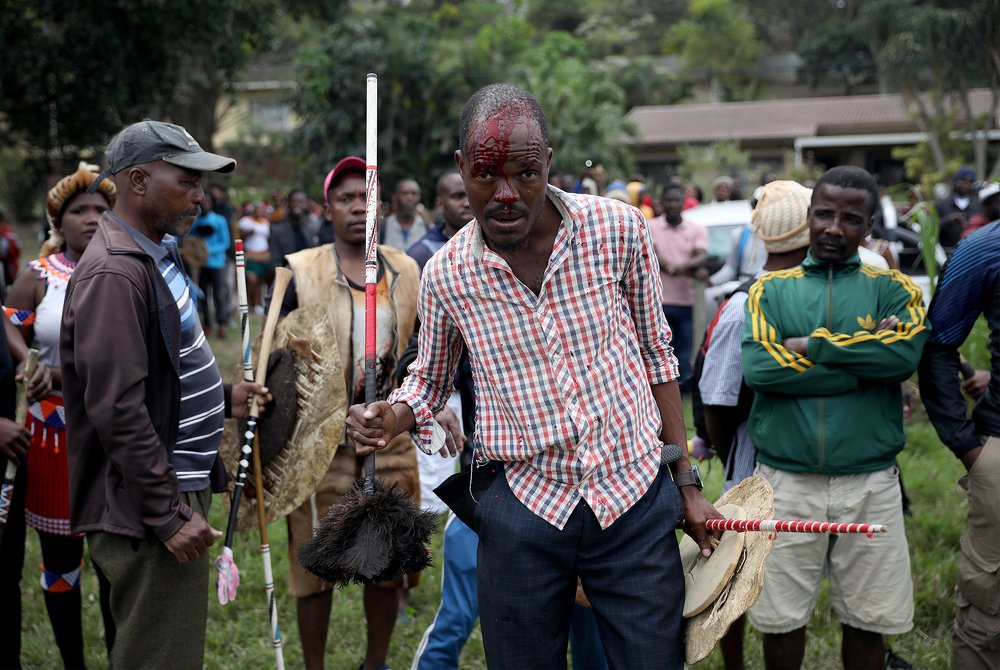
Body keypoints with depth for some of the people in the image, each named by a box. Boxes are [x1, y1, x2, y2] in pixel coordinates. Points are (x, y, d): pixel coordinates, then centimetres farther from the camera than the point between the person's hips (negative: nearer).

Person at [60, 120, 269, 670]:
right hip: (148, 510, -10)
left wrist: (222, 398, 10)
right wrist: (168, 516, -22)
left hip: (179, 489, 10)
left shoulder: (156, 257, 14)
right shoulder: (114, 274, -19)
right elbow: (118, 411, -24)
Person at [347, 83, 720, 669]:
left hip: (636, 497, 0)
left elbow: (656, 355, 5)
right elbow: (431, 378, 14)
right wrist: (394, 417, -9)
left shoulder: (618, 229, -6)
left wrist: (687, 484, 6)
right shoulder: (446, 275, -4)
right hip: (525, 510, 1)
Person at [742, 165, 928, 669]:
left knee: (868, 621, 9)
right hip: (786, 481, 0)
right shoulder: (771, 289, 5)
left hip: (870, 483, 0)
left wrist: (811, 345, -13)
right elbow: (757, 367, -13)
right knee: (781, 619, 9)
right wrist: (866, 363, -11)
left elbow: (906, 353, -16)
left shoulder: (891, 288, 5)